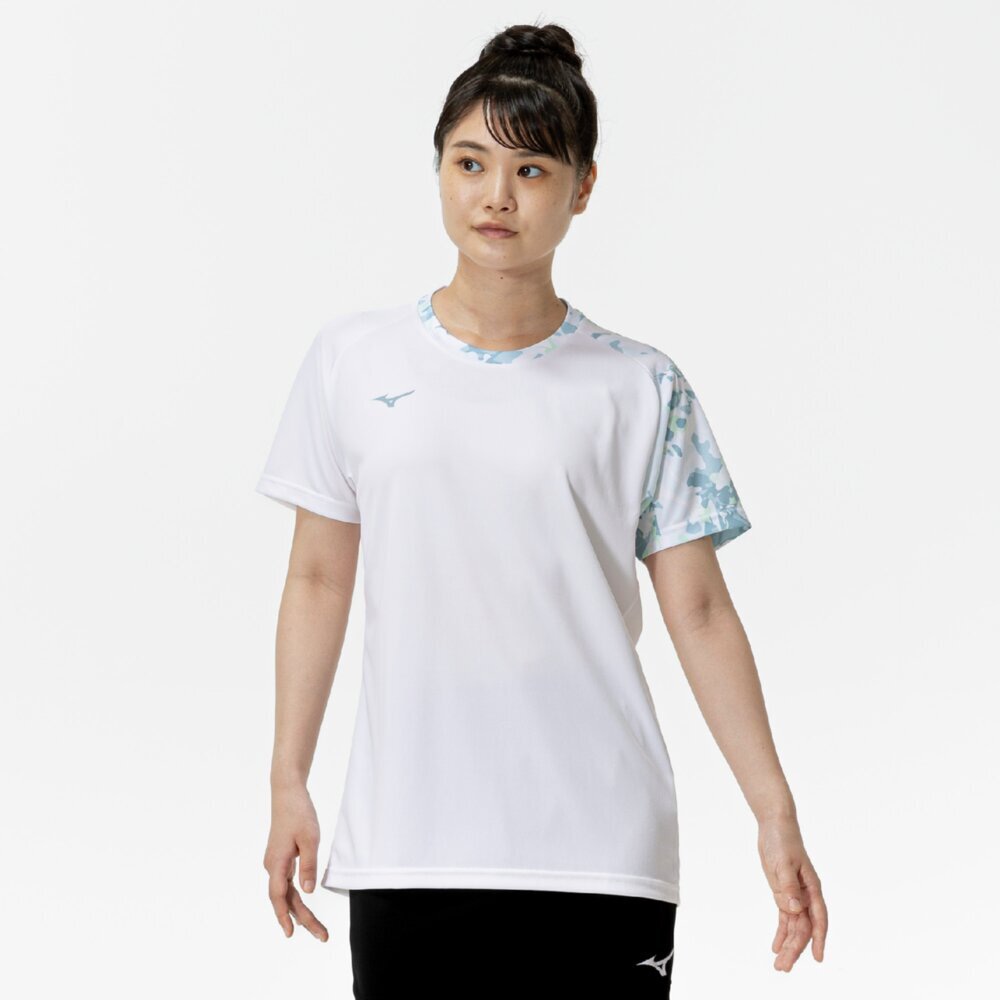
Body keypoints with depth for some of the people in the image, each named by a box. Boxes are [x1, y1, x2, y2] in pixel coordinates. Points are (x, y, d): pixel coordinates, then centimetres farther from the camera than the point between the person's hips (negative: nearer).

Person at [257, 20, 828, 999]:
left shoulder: (640, 388, 3)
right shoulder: (352, 358, 6)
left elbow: (699, 611, 3)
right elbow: (318, 580, 11)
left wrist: (774, 810, -3)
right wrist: (288, 784, 8)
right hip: (406, 847, 1)